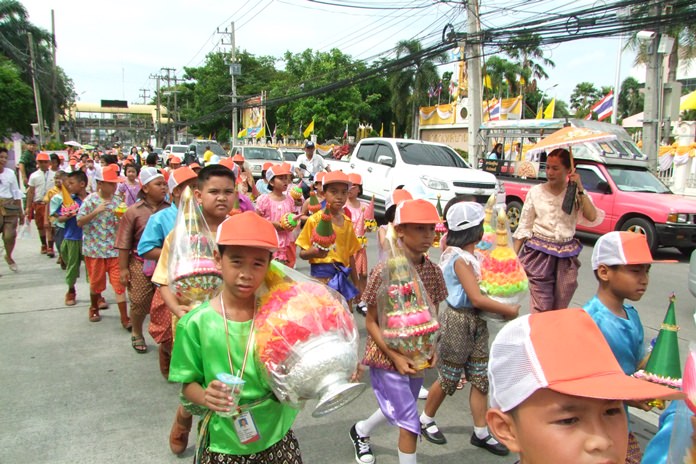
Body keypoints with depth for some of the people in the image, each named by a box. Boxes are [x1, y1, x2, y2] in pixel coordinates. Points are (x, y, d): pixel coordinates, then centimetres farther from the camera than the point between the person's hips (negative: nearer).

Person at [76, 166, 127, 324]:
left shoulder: (117, 200, 3)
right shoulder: (91, 200, -7)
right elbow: (80, 222, -9)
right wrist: (96, 212, -22)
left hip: (114, 249, 2)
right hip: (95, 249, -2)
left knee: (119, 283, -2)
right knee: (96, 282, 14)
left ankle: (124, 317, 2)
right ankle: (94, 309, 39)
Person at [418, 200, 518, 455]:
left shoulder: (463, 253, 2)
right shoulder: (461, 259, -23)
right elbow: (477, 299, -27)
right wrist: (508, 310, -16)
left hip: (476, 322, 8)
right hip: (459, 322, -8)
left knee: (481, 378, 12)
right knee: (449, 379, 8)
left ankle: (480, 433, 24)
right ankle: (425, 420, 31)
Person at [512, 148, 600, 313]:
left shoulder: (577, 193, 2)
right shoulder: (536, 192, 1)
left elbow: (592, 219, -13)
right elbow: (524, 227, 4)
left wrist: (580, 189, -15)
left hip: (566, 256, 2)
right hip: (540, 254, -2)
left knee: (560, 309, 10)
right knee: (541, 309, -6)